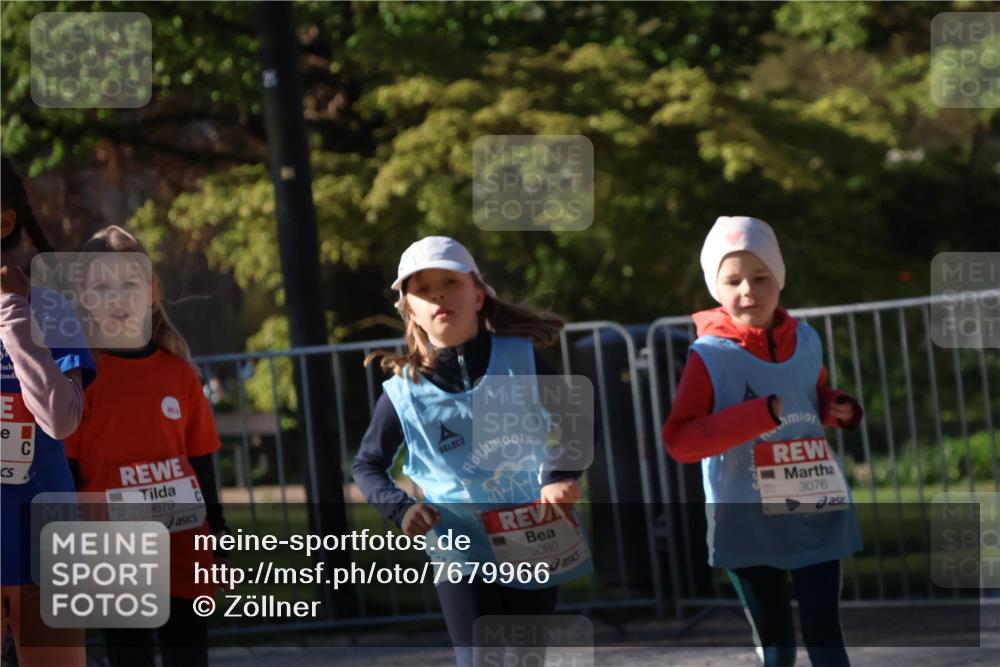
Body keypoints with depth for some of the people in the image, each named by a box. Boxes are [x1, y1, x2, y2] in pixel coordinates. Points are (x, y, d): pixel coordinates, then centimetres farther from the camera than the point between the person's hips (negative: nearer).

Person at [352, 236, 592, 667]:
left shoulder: (519, 359, -4)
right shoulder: (404, 392, -5)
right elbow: (367, 465, 8)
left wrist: (562, 476, -13)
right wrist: (400, 509, -11)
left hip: (534, 545, 2)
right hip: (461, 553, -2)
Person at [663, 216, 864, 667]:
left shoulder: (805, 341, 3)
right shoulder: (710, 356, -10)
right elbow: (678, 440, -16)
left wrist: (837, 409, -1)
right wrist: (756, 415, -25)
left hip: (815, 513, 3)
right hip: (748, 521, -3)